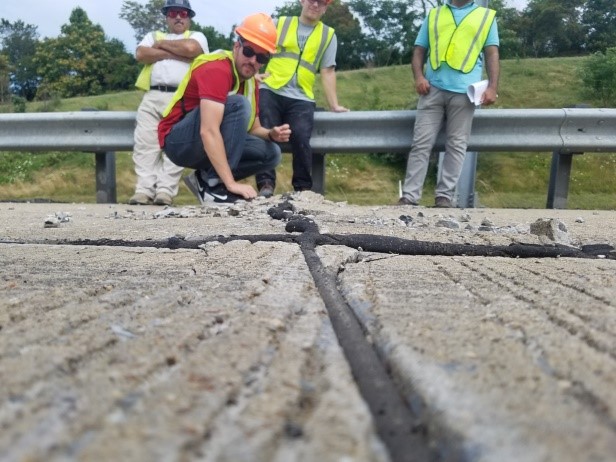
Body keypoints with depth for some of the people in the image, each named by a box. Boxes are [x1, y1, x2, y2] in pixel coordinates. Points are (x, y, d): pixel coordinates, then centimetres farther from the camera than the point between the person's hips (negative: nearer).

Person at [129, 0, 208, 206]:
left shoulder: (197, 36, 21)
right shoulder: (153, 35, 30)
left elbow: (190, 48, -4)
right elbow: (141, 54, 8)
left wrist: (162, 44, 10)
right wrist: (175, 53, 4)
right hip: (152, 96, 3)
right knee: (144, 144, -12)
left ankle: (166, 191, -19)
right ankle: (144, 190, -14)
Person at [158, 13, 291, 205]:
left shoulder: (251, 82, 4)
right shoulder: (216, 68, -23)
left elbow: (253, 129, 12)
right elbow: (209, 131, -33)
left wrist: (272, 134, -12)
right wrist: (232, 183, -35)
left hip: (210, 146, 8)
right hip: (178, 141, -8)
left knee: (271, 153, -4)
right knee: (238, 104, -28)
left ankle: (204, 178, -1)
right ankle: (214, 186, -25)